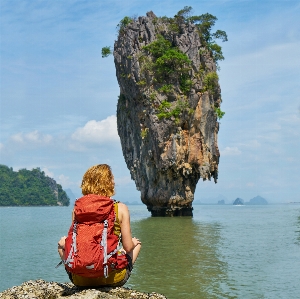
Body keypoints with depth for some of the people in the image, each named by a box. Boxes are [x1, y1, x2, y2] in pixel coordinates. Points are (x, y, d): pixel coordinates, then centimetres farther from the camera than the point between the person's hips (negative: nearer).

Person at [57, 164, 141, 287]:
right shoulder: (121, 209, -8)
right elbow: (128, 247, -6)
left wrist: (65, 243, 21)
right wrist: (134, 242, 18)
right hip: (113, 279, -1)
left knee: (62, 241, 30)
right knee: (136, 243, 28)